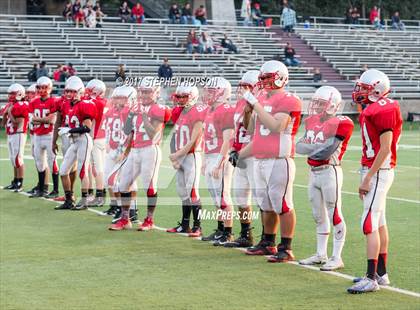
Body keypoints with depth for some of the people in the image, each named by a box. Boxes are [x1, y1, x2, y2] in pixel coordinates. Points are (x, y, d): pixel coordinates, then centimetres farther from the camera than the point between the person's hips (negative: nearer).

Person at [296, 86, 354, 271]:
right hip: (314, 172, 8)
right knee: (319, 215, 15)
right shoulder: (311, 122, 10)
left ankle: (337, 258, 3)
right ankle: (321, 254, 25)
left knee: (334, 215, -2)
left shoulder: (340, 124, -14)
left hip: (329, 172, -8)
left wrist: (310, 148, -5)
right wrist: (319, 147, -8)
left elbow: (327, 152, -19)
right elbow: (299, 146, 7)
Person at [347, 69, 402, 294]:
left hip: (378, 172, -10)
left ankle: (371, 278, -8)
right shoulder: (374, 109, 13)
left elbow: (385, 148, -20)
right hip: (376, 171, 10)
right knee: (379, 222, 14)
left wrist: (368, 178, -20)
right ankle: (381, 273, 22)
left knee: (370, 224, -10)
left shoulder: (382, 110, -17)